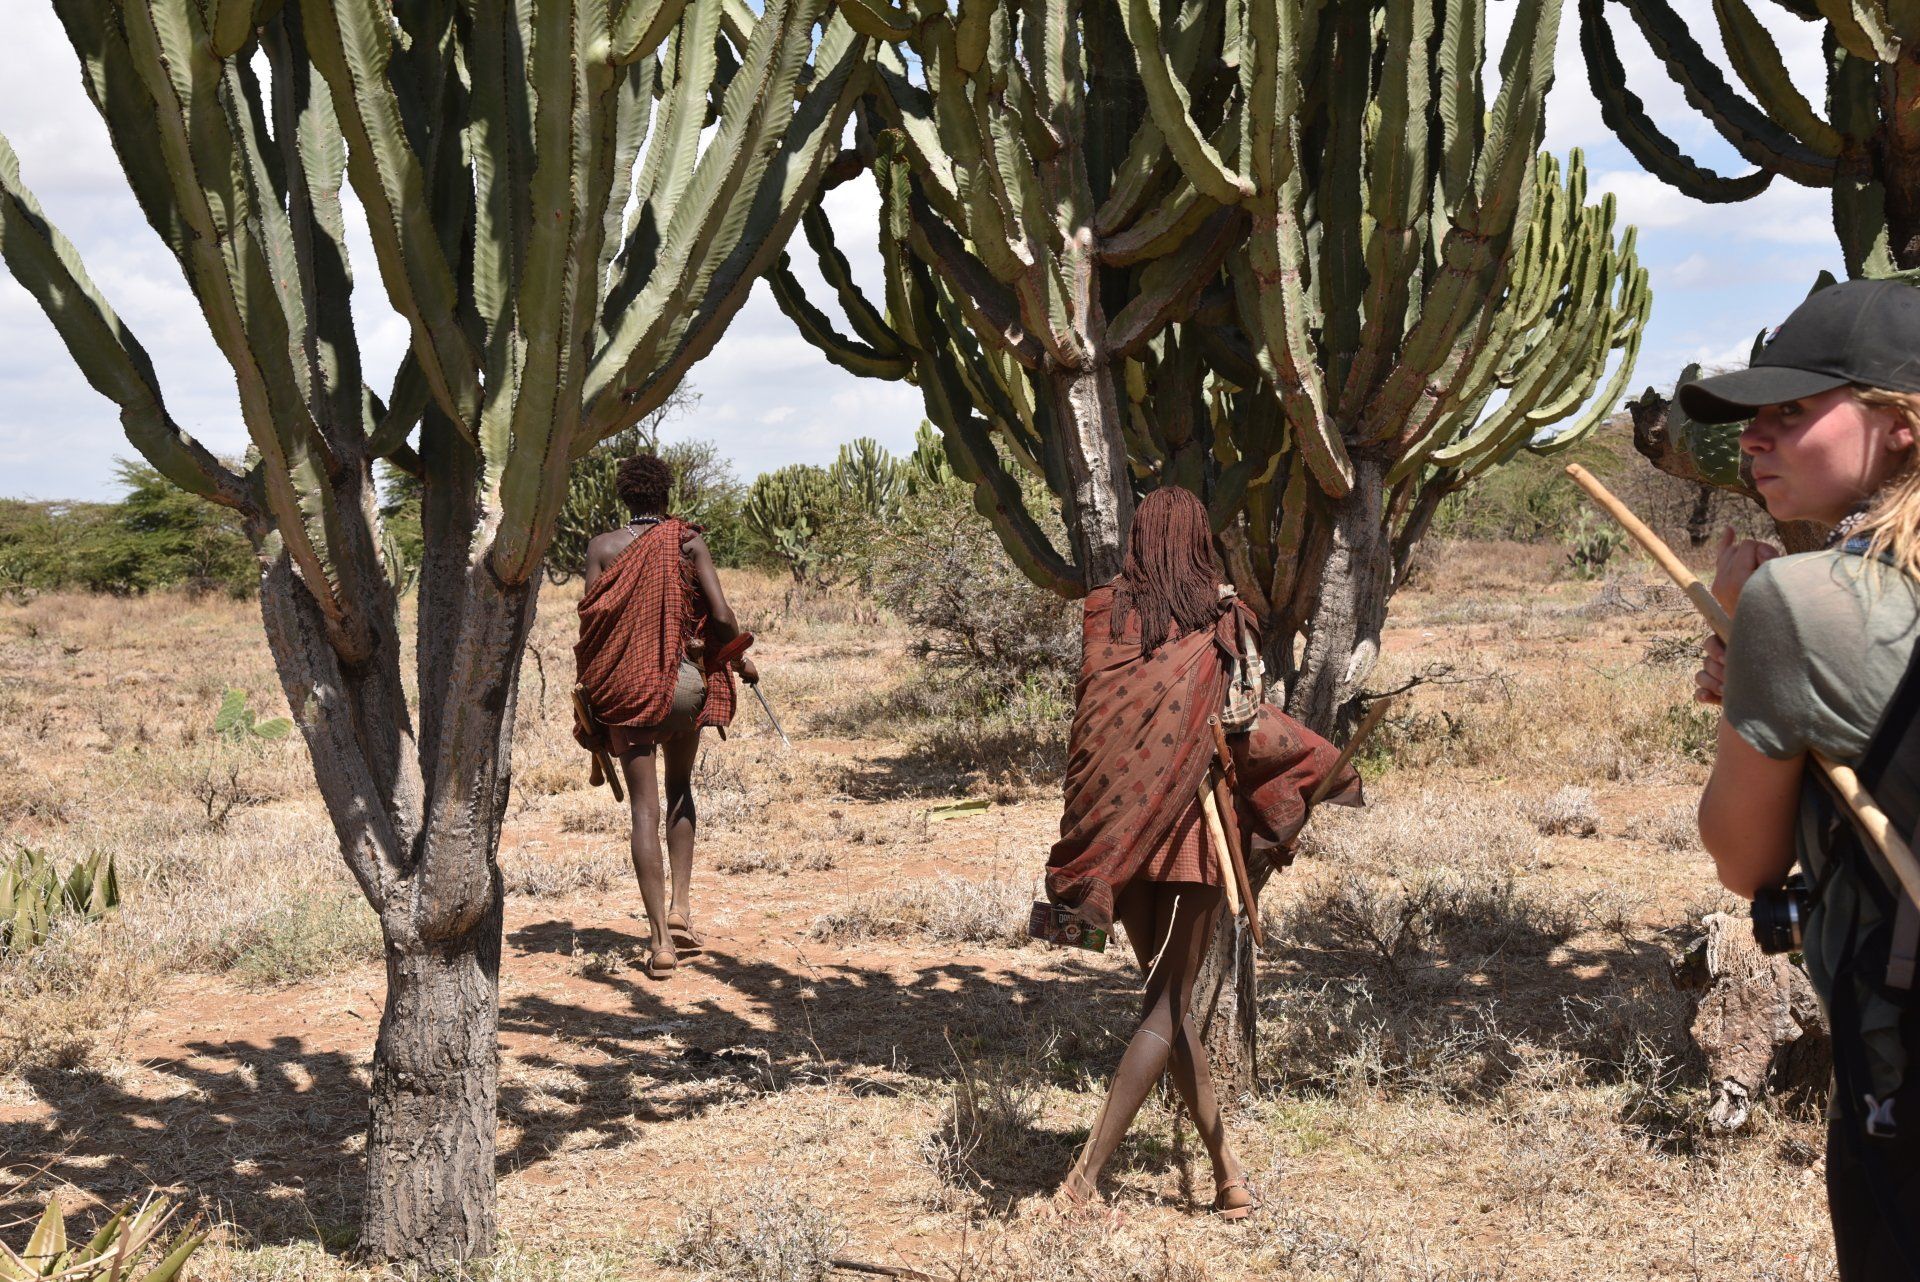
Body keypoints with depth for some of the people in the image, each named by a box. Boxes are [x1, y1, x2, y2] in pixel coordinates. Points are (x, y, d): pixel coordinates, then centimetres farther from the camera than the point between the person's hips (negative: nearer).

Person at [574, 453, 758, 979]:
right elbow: (721, 616, -7)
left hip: (624, 689, 0)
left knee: (644, 808, 2)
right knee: (679, 789, 24)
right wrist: (742, 661, 11)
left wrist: (593, 690, 7)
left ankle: (661, 938, -4)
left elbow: (590, 622, -4)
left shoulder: (604, 547, -1)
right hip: (684, 682, 0)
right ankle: (681, 904, 13)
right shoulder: (688, 543, -2)